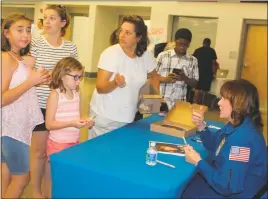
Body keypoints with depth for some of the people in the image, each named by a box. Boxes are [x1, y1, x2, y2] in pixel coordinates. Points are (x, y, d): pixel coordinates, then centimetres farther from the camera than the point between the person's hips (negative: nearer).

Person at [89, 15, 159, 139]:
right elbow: (100, 88, -21)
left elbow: (153, 76, 17)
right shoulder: (111, 53, -16)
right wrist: (115, 83, -39)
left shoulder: (145, 55, -3)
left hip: (128, 118, 4)